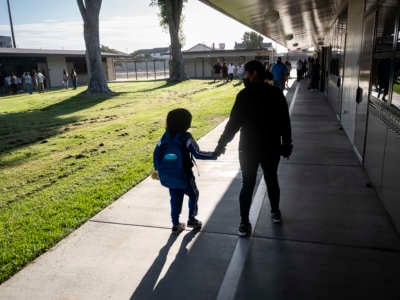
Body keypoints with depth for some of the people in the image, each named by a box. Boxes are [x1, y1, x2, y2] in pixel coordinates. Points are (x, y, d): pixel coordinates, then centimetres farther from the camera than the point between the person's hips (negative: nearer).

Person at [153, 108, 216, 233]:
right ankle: (192, 219, 28)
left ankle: (175, 224, 26)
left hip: (168, 177, 5)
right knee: (193, 195, 20)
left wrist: (157, 169, 13)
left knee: (175, 199, 19)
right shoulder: (186, 138, -17)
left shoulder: (166, 136, -1)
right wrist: (214, 155, -13)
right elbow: (197, 154, -23)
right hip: (184, 176, -5)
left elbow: (156, 153, 2)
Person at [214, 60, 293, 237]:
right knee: (272, 180, 20)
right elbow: (285, 122, 2)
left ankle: (244, 223, 10)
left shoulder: (245, 95, -14)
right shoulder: (276, 93, -2)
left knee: (247, 184, 6)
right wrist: (286, 144, 12)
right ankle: (275, 212, 37)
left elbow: (233, 123, -14)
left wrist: (221, 144, -6)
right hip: (272, 147, 3)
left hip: (248, 149, -3)